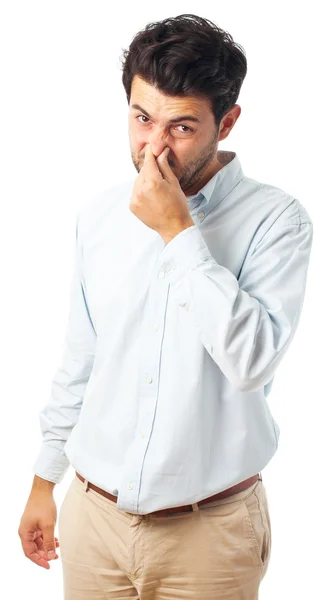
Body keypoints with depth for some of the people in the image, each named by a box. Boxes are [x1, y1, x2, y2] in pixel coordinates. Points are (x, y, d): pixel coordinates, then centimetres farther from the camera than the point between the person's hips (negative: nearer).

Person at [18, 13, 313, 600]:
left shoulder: (275, 219, -13)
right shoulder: (98, 215, 1)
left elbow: (252, 360, -25)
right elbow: (79, 359, 9)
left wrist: (178, 232, -23)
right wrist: (43, 480, 14)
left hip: (210, 529, -3)